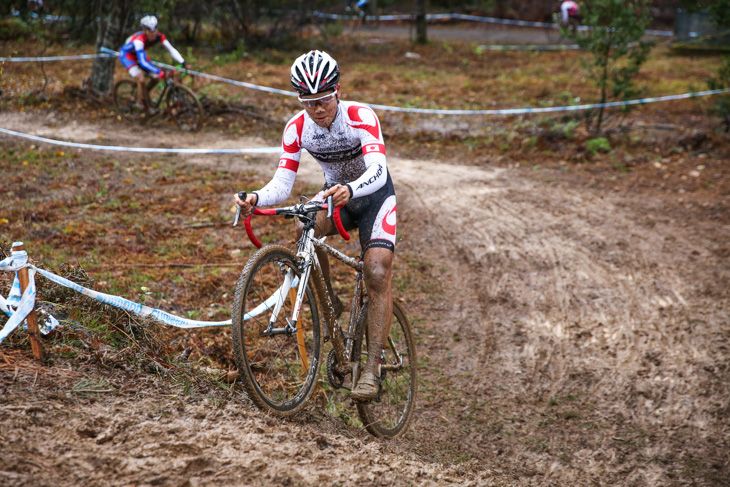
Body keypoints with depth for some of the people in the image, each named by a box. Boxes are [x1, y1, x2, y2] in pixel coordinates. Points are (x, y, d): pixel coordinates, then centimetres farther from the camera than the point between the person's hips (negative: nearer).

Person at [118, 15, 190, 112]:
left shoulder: (159, 36, -24)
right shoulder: (139, 40, -41)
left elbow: (171, 49, -22)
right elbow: (143, 63, -47)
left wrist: (184, 63, -36)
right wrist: (161, 73, -56)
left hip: (138, 55, 6)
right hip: (126, 55, -6)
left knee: (156, 77, -5)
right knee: (141, 79, -24)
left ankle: (145, 92, 25)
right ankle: (146, 109, -7)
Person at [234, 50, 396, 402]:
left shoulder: (361, 117, -29)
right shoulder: (297, 128, -16)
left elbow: (377, 171, -42)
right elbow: (282, 184, -18)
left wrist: (350, 190, -63)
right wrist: (256, 199, -40)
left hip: (374, 194, -4)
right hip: (335, 195, 4)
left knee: (377, 275, -19)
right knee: (305, 231, -29)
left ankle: (373, 368, -16)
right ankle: (329, 304, -7)